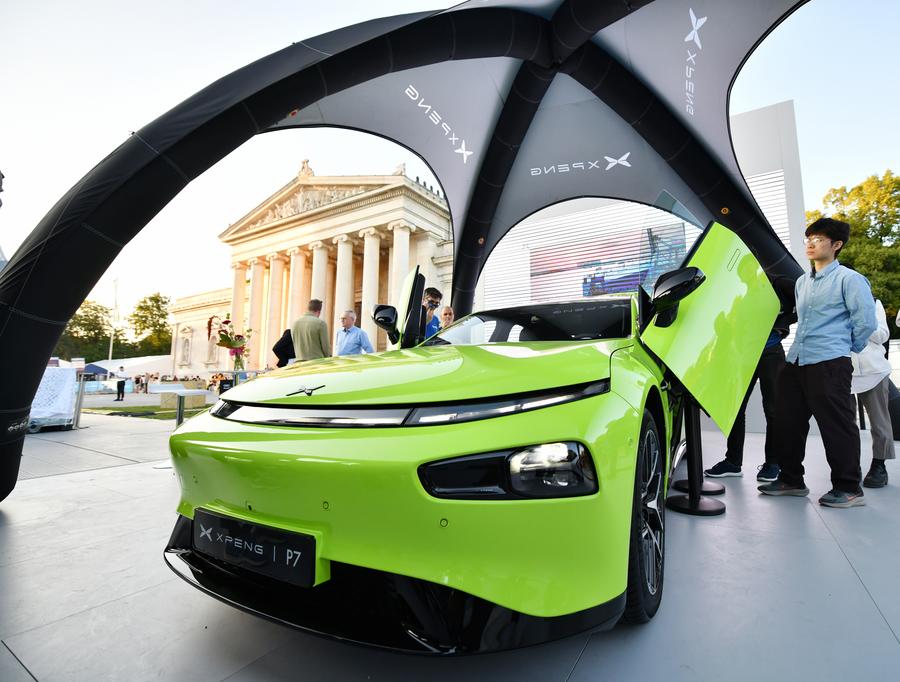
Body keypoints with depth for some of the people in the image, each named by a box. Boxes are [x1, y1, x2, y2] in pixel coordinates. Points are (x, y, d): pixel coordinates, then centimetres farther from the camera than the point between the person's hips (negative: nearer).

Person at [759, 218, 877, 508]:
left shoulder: (848, 279, -4)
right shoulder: (801, 282, 19)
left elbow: (866, 321, -7)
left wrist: (845, 348, 3)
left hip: (830, 364, -8)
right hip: (796, 361, 8)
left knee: (836, 425, -1)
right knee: (786, 422, 9)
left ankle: (849, 488, 12)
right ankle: (791, 479, 20)